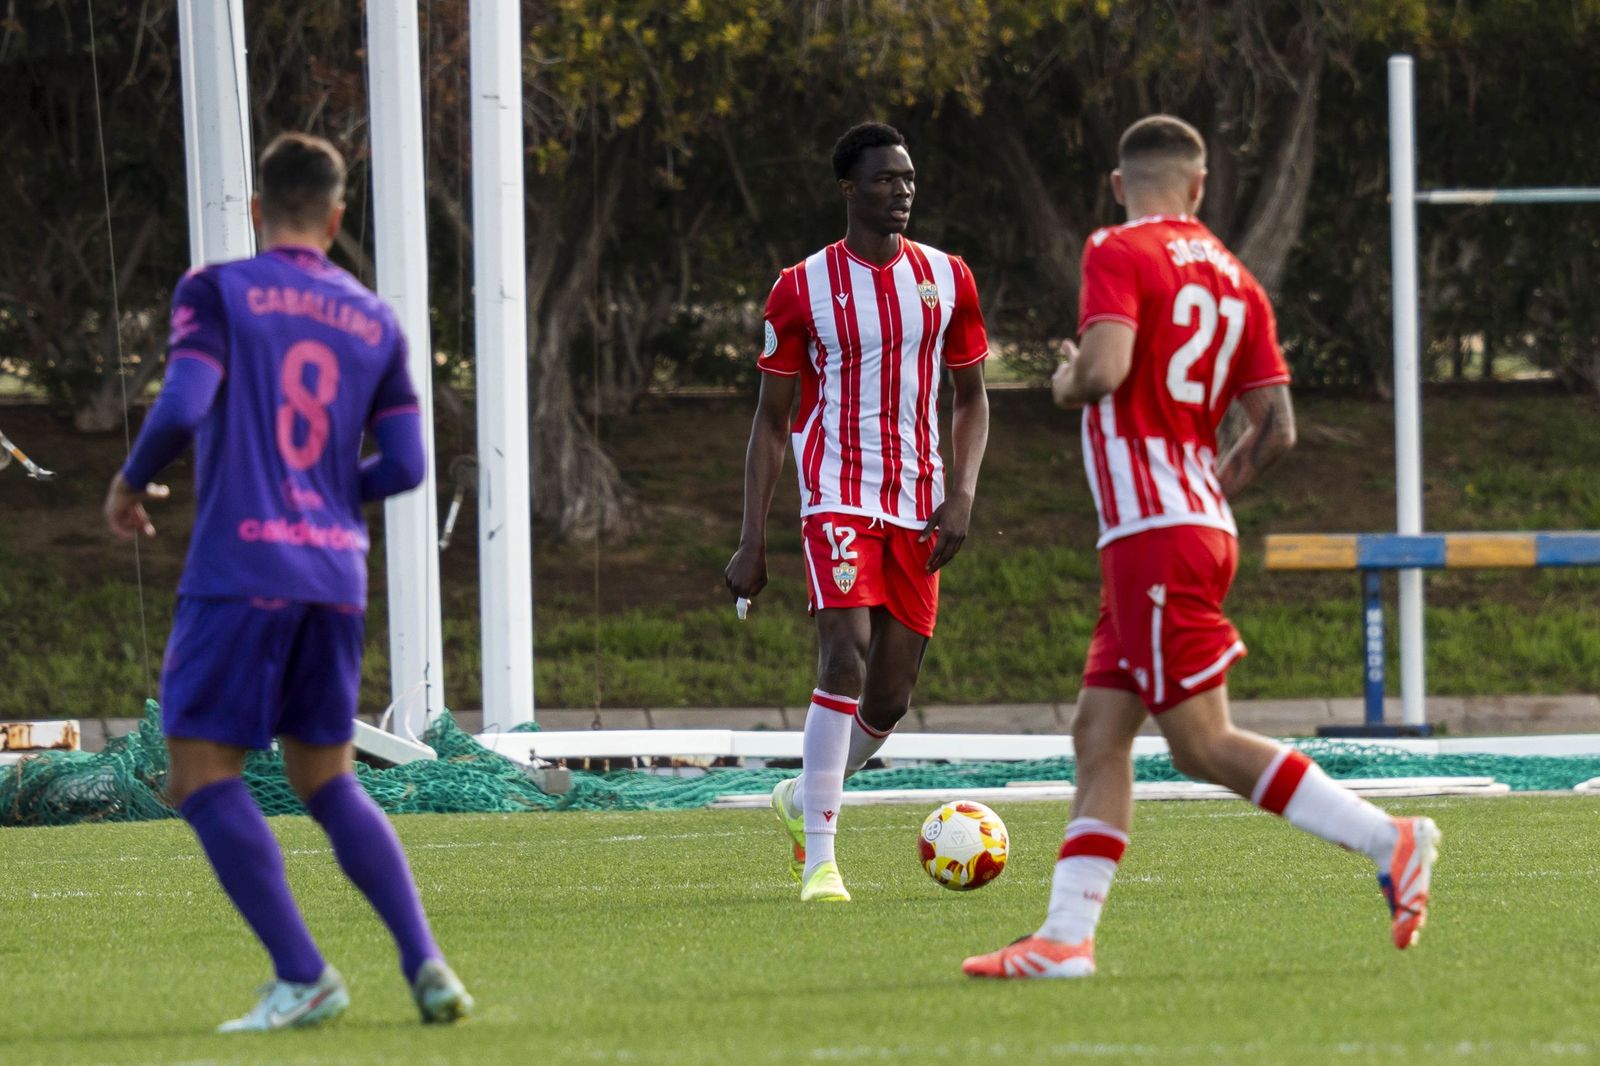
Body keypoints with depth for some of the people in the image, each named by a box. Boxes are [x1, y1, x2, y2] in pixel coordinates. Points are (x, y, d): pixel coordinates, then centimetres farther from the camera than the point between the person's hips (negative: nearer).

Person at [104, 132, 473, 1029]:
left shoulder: (218, 293, -1)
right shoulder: (375, 322, 12)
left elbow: (183, 409, -15)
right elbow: (404, 464, 7)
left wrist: (131, 483, 4)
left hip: (242, 571, -5)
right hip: (335, 575, 5)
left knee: (203, 775, 0)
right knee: (327, 779, 15)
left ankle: (303, 975, -9)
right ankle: (426, 963, 1)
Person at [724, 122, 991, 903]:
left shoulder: (946, 279, 9)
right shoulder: (804, 289, -1)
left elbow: (970, 397, 17)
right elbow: (771, 417, 4)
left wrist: (962, 492, 0)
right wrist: (751, 541, -2)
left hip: (917, 507, 4)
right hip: (838, 497, -4)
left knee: (891, 698, 6)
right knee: (845, 661, -21)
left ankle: (803, 799, 34)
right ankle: (819, 860, -18)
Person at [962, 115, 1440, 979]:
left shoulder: (1118, 254, -7)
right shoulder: (1232, 278, 13)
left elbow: (1105, 368, -24)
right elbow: (1276, 428, 11)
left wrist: (1066, 383, -2)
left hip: (1154, 535, -8)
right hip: (1200, 523, 8)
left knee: (1201, 745, -9)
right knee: (1099, 735, 8)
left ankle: (1388, 841, -13)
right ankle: (1066, 935, 4)